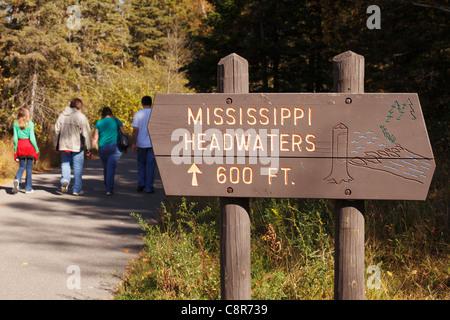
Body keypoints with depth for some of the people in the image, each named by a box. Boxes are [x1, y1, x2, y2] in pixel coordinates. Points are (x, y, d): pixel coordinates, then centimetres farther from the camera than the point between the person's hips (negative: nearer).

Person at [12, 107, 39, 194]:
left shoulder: (16, 124, 3)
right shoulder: (30, 123, -6)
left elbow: (15, 138, 2)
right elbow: (32, 138, -9)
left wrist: (15, 149, 10)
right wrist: (36, 149, -1)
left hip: (20, 145, 3)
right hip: (29, 145, -3)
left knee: (21, 166, 14)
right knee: (29, 167, 5)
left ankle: (17, 179, -15)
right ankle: (28, 188, 7)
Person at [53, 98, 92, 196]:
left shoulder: (61, 116, 6)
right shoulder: (81, 117, -9)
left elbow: (57, 131, 10)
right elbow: (86, 134, -10)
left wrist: (56, 146, 19)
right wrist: (88, 148, -4)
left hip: (64, 145, 4)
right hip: (77, 147, -4)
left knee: (65, 164, 16)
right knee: (78, 167, 5)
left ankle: (65, 180, -10)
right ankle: (77, 189, 8)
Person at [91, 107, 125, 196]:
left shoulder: (99, 123, 7)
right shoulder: (116, 121, 6)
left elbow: (95, 138, 1)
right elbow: (123, 133, 4)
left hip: (103, 148, 1)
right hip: (115, 146, -1)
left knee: (106, 167, 16)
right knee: (111, 167, -6)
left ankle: (108, 187, 28)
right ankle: (109, 189, -16)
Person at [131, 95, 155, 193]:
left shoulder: (138, 114, -3)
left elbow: (135, 130, -8)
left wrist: (133, 144, -5)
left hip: (141, 144, 0)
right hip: (153, 144, 0)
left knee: (141, 163, 19)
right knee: (150, 165, 4)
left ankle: (141, 183, 10)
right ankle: (149, 188, 4)